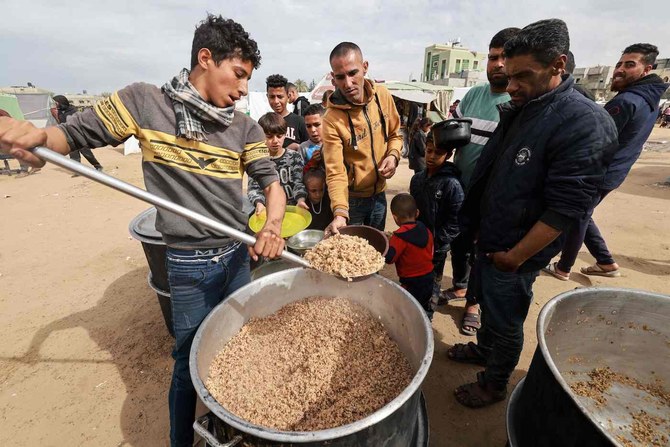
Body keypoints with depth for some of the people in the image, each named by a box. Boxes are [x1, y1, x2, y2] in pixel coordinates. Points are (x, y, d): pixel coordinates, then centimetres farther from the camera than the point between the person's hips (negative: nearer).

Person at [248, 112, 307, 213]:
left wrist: (300, 199, -23)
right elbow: (254, 188, -2)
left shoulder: (294, 157, 5)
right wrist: (259, 203, -23)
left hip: (292, 207, 1)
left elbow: (298, 183, -2)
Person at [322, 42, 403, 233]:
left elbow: (395, 135, 8)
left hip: (379, 194, 5)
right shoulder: (332, 119, -22)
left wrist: (393, 155, -14)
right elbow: (335, 172, -26)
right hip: (351, 199, -4)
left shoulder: (383, 95, -7)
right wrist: (340, 213, -40)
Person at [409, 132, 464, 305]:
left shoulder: (452, 184, -17)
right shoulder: (417, 178, 2)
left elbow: (455, 221, -17)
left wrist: (436, 244, -17)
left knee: (431, 283, 13)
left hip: (436, 247, -5)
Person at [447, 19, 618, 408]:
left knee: (505, 322, 12)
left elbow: (564, 209, -22)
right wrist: (479, 226, 11)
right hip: (489, 239, 7)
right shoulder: (518, 110, 4)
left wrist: (514, 257, -18)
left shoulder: (585, 123, -20)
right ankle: (483, 349, 50)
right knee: (487, 302, 25)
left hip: (514, 253, -7)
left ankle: (495, 385, 36)